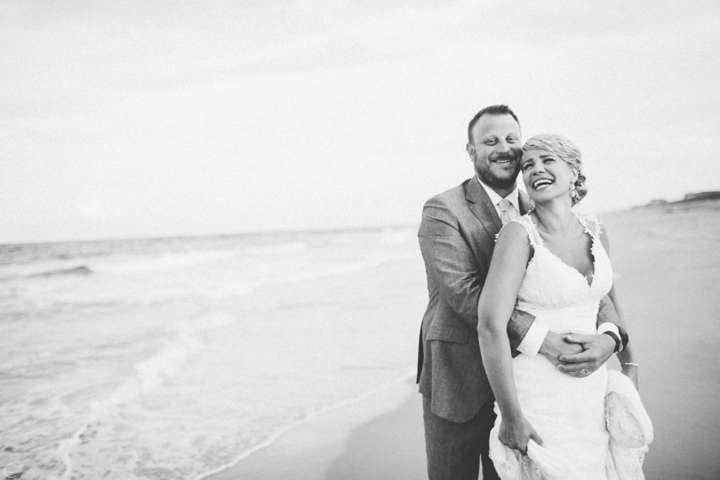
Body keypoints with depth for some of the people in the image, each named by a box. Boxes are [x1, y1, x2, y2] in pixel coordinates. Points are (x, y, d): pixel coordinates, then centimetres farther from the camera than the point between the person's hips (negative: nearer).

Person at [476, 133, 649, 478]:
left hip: (593, 387, 6)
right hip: (537, 394, -5)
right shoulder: (519, 234, -17)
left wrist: (629, 363, 26)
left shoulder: (596, 232, 1)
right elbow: (490, 325, -23)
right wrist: (511, 417, -22)